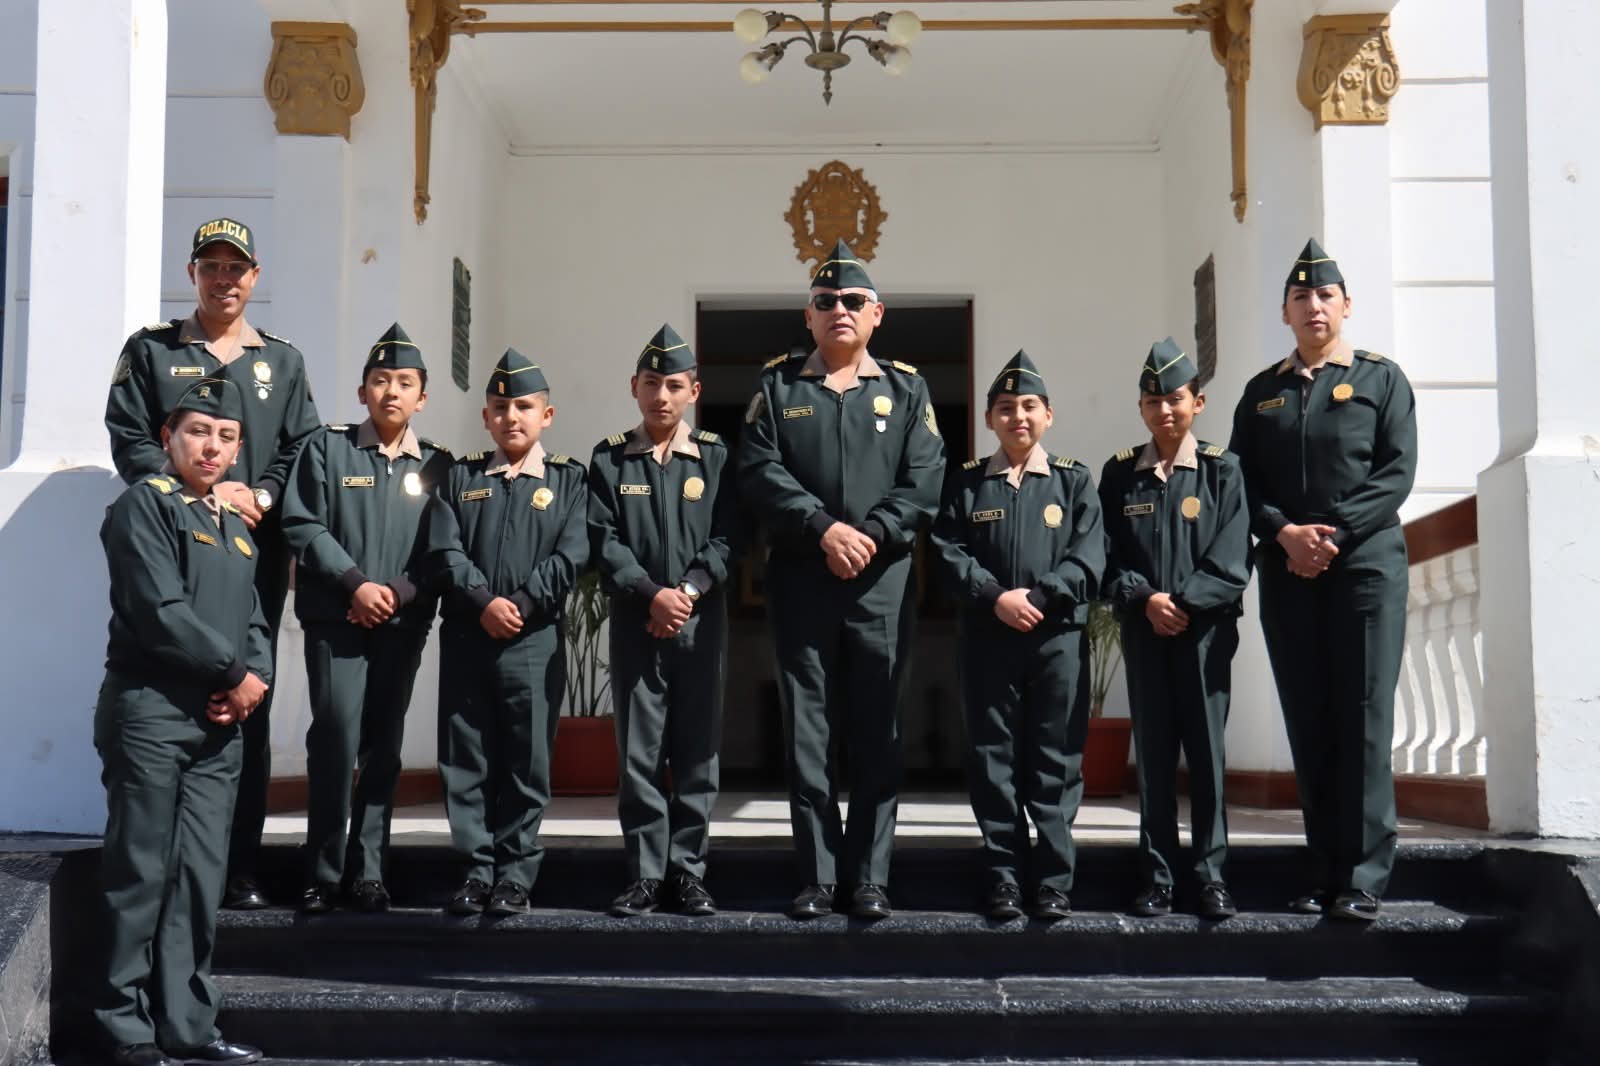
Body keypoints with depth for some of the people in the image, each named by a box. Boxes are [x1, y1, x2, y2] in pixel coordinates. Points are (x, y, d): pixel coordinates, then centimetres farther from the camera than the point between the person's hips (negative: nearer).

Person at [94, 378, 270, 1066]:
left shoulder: (235, 524, 19)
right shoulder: (144, 504, -5)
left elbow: (251, 618, 17)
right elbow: (161, 612, -15)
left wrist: (256, 677, -3)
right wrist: (233, 669, -9)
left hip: (219, 721, 7)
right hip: (151, 710, -7)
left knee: (201, 876, 7)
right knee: (141, 874, -2)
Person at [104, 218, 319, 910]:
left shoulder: (282, 361, 17)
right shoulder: (150, 351, 11)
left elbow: (301, 451, 9)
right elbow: (129, 440, 0)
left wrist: (259, 496, -10)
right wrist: (199, 491, -11)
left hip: (256, 556, 2)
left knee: (248, 710, 0)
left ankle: (238, 870, 5)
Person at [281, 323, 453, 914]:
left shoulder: (437, 465, 9)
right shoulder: (328, 447, 4)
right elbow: (302, 525, -3)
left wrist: (399, 591, -11)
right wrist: (356, 583, -12)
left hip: (403, 623, 2)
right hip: (335, 620, -2)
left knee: (383, 747, 6)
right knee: (335, 740, -9)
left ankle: (368, 871, 14)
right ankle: (324, 873, 2)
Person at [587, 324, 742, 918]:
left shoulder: (716, 458, 7)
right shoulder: (610, 459, 7)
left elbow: (725, 539, 0)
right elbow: (604, 540, -2)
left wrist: (688, 591, -14)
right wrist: (652, 595, -14)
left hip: (701, 623, 0)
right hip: (636, 622, 0)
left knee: (697, 751, 3)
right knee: (639, 752, 1)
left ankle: (688, 871, 11)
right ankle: (644, 873, 7)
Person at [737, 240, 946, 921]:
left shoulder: (906, 389, 10)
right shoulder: (777, 385, 9)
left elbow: (925, 480, 0)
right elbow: (759, 470, -2)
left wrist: (871, 535, -13)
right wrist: (823, 529, -13)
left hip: (882, 584, 0)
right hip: (800, 584, 0)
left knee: (878, 737, 2)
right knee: (807, 736, 2)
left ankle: (871, 878, 9)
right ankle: (817, 878, 8)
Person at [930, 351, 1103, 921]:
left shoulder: (1074, 479, 8)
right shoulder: (965, 483, 10)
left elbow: (1089, 556, -2)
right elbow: (950, 553, -1)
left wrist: (1039, 596, -15)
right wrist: (996, 597, -15)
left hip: (1059, 637, -1)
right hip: (988, 638, 1)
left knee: (1056, 761, 2)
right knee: (994, 759, 3)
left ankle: (1053, 880, 8)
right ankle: (1004, 877, 11)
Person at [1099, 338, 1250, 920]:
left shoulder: (1221, 469, 2)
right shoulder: (1120, 473, 8)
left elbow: (1231, 561, -5)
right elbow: (1106, 556, 3)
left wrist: (1183, 603, -14)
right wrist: (1145, 599, -12)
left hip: (1205, 628, -2)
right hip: (1144, 631, 2)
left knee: (1207, 751, 0)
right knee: (1153, 753, 4)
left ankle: (1212, 876, 7)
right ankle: (1157, 878, 10)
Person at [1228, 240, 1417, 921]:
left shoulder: (1382, 379, 7)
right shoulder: (1263, 392, 15)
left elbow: (1397, 471, -2)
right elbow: (1243, 480, 9)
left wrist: (1333, 533, -13)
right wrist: (1286, 533, -9)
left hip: (1365, 565, -3)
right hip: (1287, 575, 3)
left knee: (1363, 719, -7)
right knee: (1308, 724, 3)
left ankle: (1363, 880, -5)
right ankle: (1324, 876, 8)